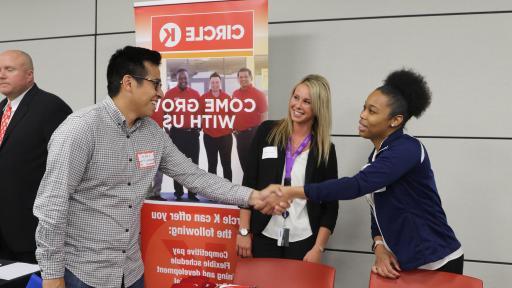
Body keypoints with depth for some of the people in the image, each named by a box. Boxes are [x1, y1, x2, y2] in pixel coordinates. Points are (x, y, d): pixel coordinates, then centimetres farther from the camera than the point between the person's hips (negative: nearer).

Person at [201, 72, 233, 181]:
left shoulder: (227, 97, -1)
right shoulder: (204, 98, -2)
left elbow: (232, 114, 5)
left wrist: (232, 128, 3)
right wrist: (201, 127, 0)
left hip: (225, 136, 0)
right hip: (209, 136, 0)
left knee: (226, 164, 7)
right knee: (212, 164, 11)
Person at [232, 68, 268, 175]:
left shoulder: (258, 94, -10)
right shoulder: (235, 94, 6)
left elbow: (264, 115, -10)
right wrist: (234, 128, 11)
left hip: (253, 133, -6)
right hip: (239, 134, 6)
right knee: (244, 163, 16)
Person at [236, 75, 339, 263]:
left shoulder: (326, 149, -1)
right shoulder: (267, 131, -1)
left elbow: (330, 205, 2)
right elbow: (249, 182, 0)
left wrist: (318, 248, -5)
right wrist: (244, 231, -3)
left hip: (304, 242, 0)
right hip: (264, 237, 0)